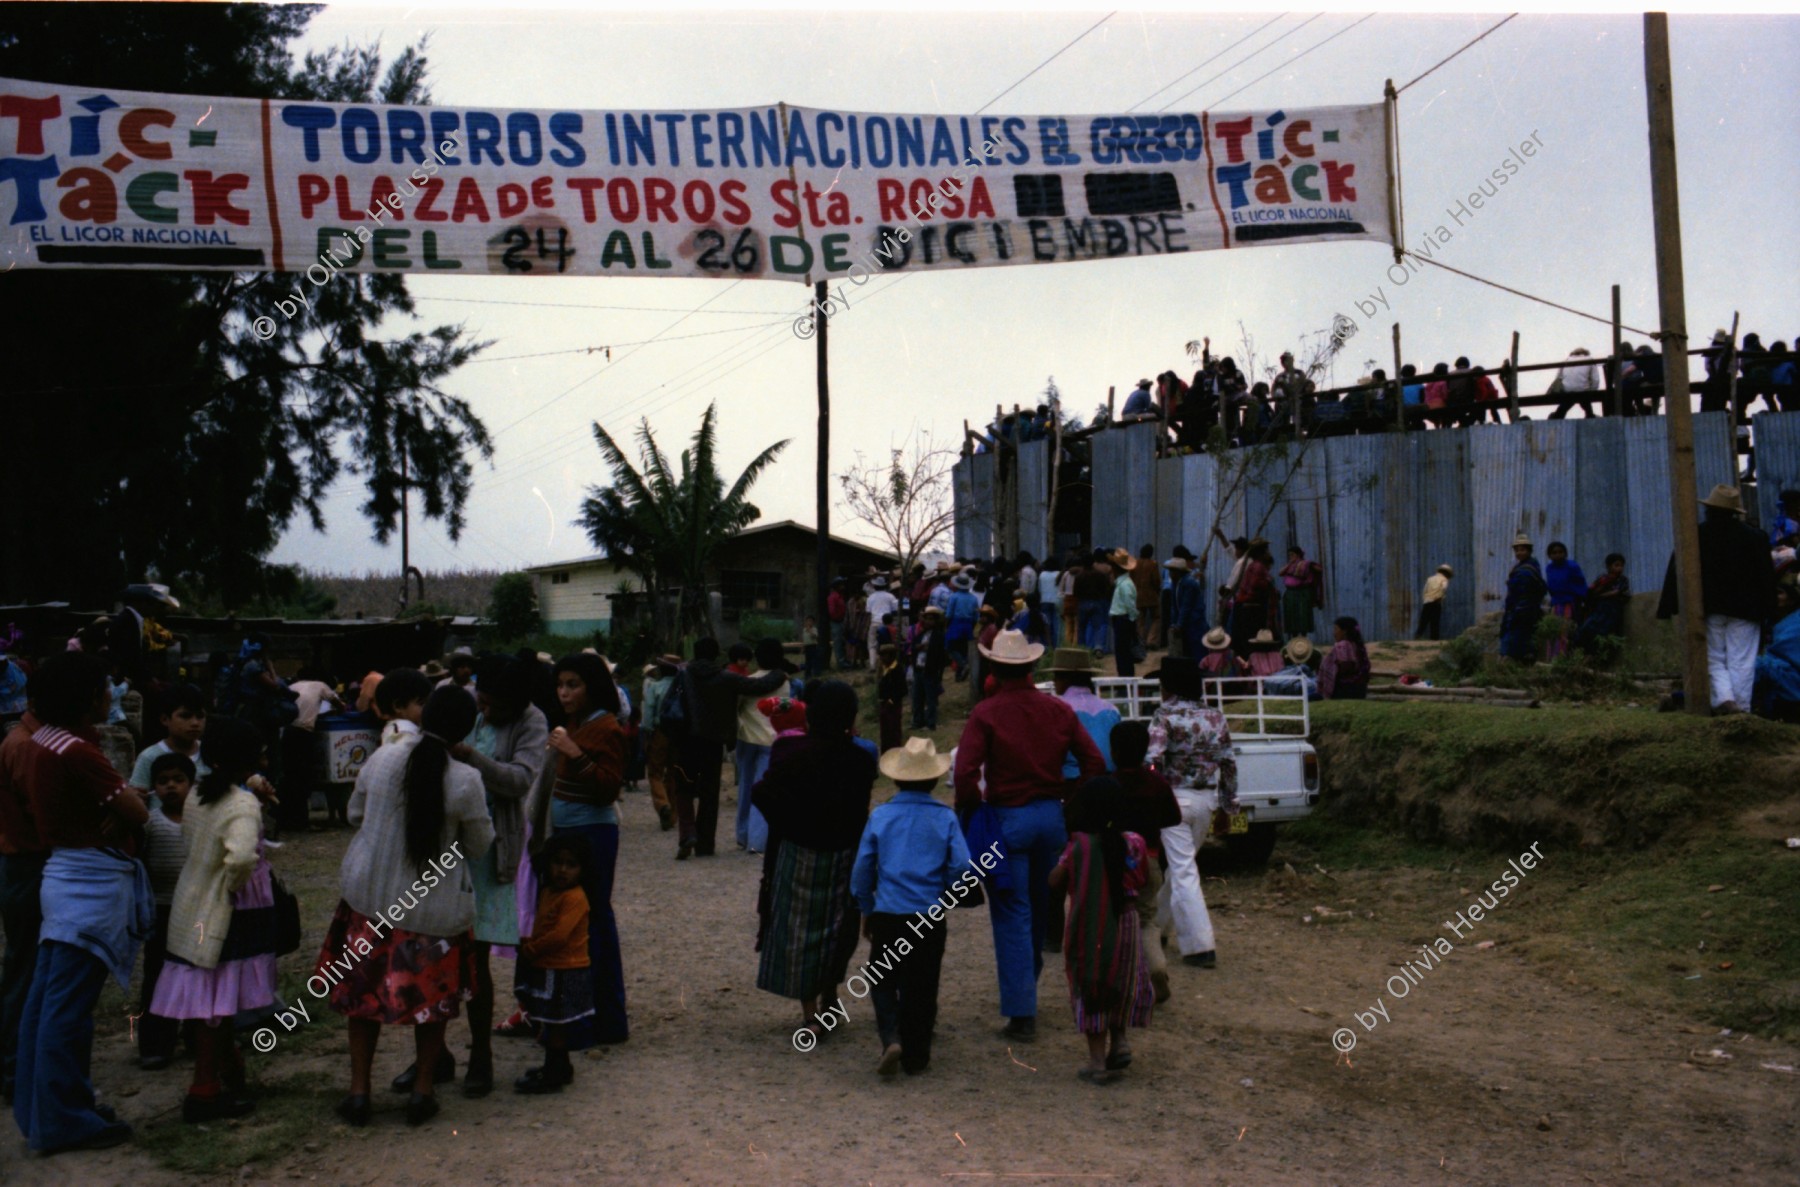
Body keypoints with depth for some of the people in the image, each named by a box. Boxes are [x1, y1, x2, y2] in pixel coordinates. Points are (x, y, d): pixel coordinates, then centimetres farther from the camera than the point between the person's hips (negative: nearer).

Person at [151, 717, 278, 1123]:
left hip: (193, 904, 8)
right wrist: (234, 885, -19)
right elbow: (242, 856, -37)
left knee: (213, 998, 20)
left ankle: (226, 1064, 38)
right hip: (223, 913, -8)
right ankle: (205, 1090, 8)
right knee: (216, 1000, 1)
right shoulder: (243, 804, -21)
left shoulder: (198, 796, 3)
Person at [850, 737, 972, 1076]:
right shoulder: (945, 818, -4)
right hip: (930, 918, 0)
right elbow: (961, 868, -7)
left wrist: (866, 910, 14)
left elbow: (861, 870, 1)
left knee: (883, 982, 14)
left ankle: (891, 1039, -6)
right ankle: (916, 1057, 18)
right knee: (922, 987, 12)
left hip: (887, 914, 0)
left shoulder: (880, 816, -3)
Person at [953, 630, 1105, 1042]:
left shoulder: (985, 714, -11)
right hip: (1051, 817, 5)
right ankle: (1026, 985, 40)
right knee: (1040, 909, 21)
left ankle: (1021, 1014, -1)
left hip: (1007, 820, -5)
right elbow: (1094, 762, 3)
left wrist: (969, 814, -5)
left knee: (1012, 916, 0)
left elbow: (965, 772, -20)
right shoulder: (1058, 710, 3)